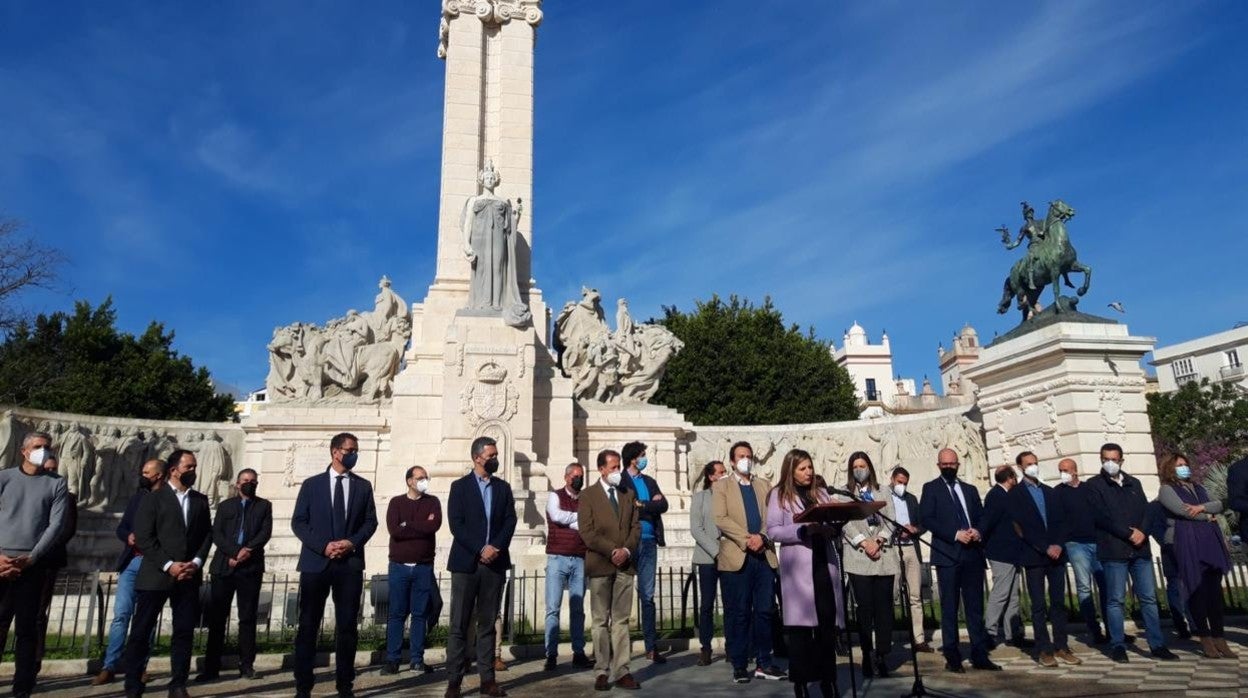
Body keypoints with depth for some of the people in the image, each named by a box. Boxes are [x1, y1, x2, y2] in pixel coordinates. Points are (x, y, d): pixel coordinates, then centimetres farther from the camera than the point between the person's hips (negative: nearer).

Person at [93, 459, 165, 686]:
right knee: (121, 613, -1)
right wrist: (129, 536, -4)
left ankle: (140, 667, 13)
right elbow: (121, 527, 16)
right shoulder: (136, 498, 15)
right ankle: (109, 667, 4)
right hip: (131, 562, 4)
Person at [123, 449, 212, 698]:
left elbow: (207, 534, 10)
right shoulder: (153, 498, 0)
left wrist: (196, 562, -5)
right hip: (156, 575, -3)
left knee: (185, 631, 3)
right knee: (141, 632, 2)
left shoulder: (200, 500, 13)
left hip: (189, 576, 3)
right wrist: (168, 565, -14)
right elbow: (143, 537, -7)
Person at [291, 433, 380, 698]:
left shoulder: (363, 486, 9)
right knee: (308, 625, 3)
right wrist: (323, 546, -12)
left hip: (350, 563, 1)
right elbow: (298, 522, 0)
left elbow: (370, 521, 6)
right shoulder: (312, 484, 5)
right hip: (315, 562, -1)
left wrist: (352, 542, -11)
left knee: (347, 626, 5)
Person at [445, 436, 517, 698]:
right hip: (466, 563, -3)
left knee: (487, 624, 8)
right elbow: (456, 524, -7)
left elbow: (510, 521, 4)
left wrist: (495, 547, -11)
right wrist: (480, 550, -13)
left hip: (495, 563, 3)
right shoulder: (459, 486, 2)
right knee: (459, 625, 0)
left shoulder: (503, 487, 12)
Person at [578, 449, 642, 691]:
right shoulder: (588, 496, 0)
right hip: (600, 565, -3)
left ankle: (621, 672, 9)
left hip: (625, 564, 3)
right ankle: (602, 672, 10)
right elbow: (587, 532, -8)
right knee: (601, 621, 3)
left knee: (622, 621, 5)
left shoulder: (629, 494, 13)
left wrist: (627, 550, -8)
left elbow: (636, 526, 9)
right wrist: (612, 551, -13)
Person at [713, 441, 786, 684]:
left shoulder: (765, 486, 16)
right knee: (738, 613, 2)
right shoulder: (721, 487, 5)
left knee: (764, 611, 6)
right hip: (736, 557, -3)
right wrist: (747, 539, -16)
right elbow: (720, 519, -7)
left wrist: (762, 537, -13)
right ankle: (739, 665, 11)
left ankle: (764, 663, 16)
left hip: (765, 556, 3)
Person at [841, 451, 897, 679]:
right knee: (865, 608, -2)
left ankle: (882, 655, 6)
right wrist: (864, 542, -14)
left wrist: (878, 541, -10)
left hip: (883, 555, 2)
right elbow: (845, 523, -2)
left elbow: (891, 520, 6)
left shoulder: (882, 492, 15)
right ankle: (868, 656, 3)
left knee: (884, 607, 0)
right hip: (858, 557, -2)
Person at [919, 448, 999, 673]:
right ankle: (952, 657, 7)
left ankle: (979, 655, 13)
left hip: (973, 554, 4)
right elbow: (926, 519, -7)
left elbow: (982, 517, 15)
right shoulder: (931, 488, 4)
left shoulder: (970, 489, 18)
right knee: (949, 608, 1)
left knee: (976, 607, 6)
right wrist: (956, 534, -15)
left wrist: (978, 532, -7)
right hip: (947, 555, -4)